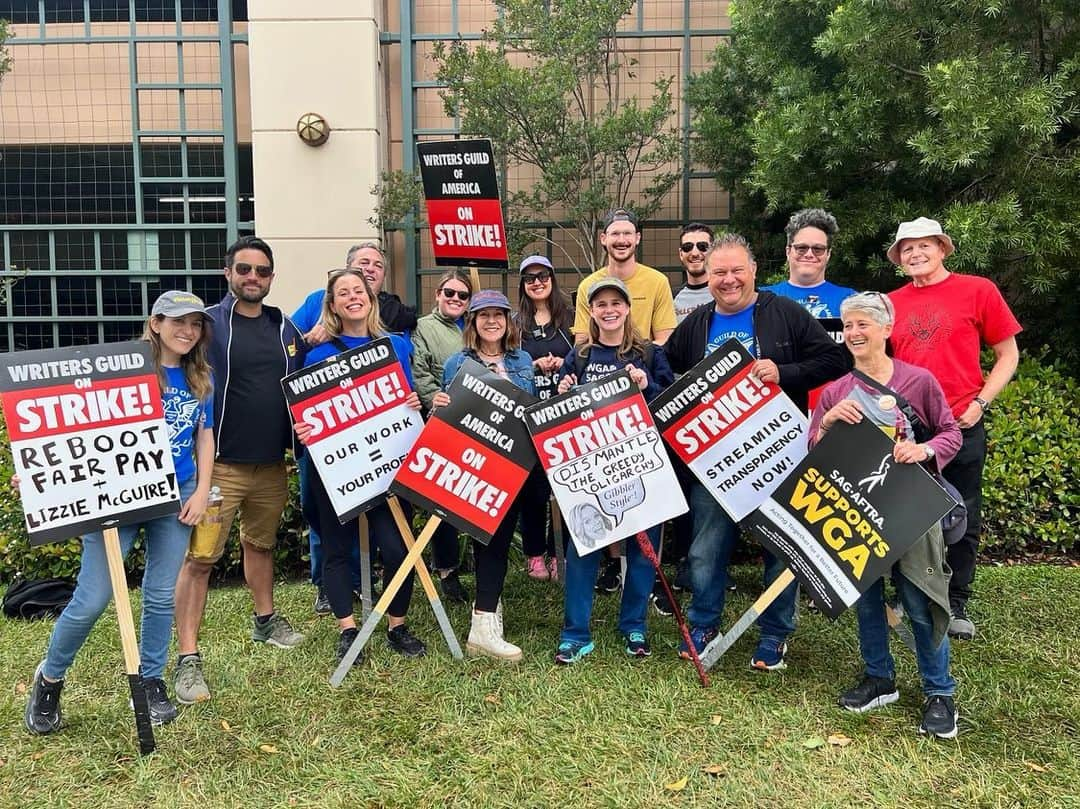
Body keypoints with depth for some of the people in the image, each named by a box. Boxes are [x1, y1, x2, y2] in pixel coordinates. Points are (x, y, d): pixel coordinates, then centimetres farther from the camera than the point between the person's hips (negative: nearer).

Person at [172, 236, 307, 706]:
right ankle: (188, 658, 3)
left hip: (272, 463, 5)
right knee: (200, 557, -4)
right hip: (219, 462, -5)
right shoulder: (207, 324, -6)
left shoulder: (284, 327, 9)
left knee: (261, 543, 22)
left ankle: (265, 620, 40)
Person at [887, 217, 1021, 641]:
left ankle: (957, 604, 22)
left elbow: (1008, 355, 3)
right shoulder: (891, 303, 7)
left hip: (961, 425, -2)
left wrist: (980, 402, -8)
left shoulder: (978, 290, 0)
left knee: (963, 517, 8)